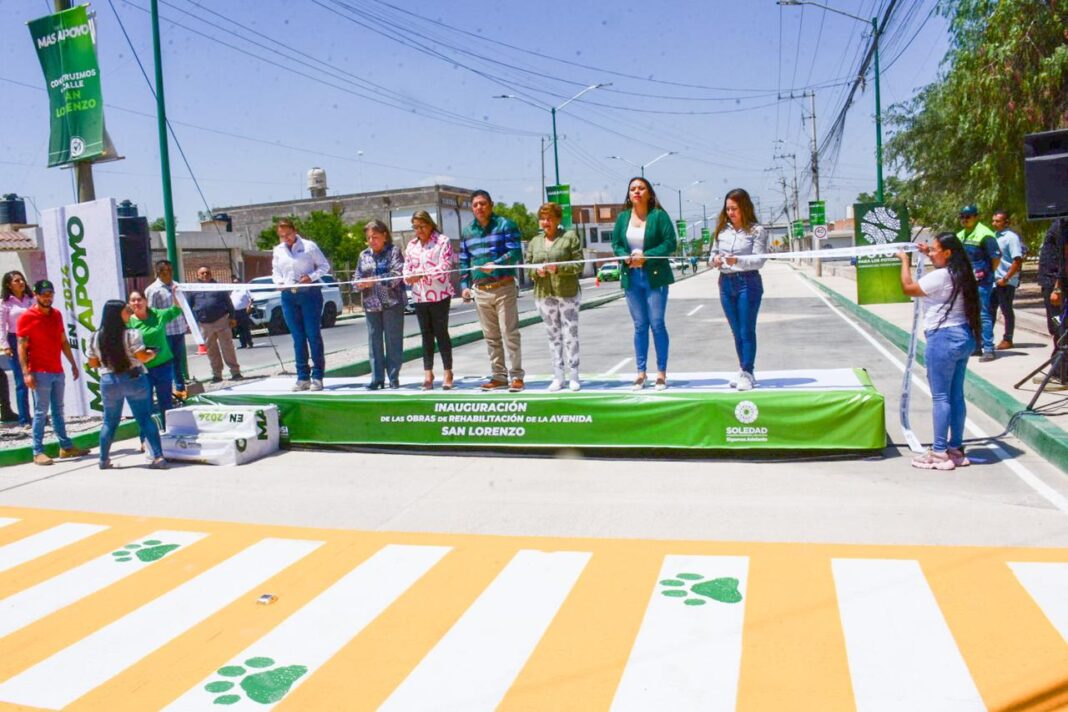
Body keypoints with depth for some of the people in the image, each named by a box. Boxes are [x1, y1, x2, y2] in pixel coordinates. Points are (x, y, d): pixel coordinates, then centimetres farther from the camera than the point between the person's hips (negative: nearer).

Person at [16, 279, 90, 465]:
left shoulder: (57, 315, 12)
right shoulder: (27, 317, -7)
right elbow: (22, 348, -10)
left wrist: (73, 364, 17)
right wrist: (26, 373, -16)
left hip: (58, 371, 6)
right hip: (40, 373, -6)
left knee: (58, 411, 13)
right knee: (40, 412, -3)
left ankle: (66, 446, 18)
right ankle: (38, 452, 2)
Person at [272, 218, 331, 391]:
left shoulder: (309, 246, -2)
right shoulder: (278, 251, 11)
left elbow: (324, 266, 2)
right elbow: (275, 272, 19)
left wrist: (311, 276, -14)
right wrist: (279, 282, -2)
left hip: (309, 294, -4)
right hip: (288, 296, 4)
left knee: (313, 335, -3)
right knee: (298, 338, 6)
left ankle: (317, 376, 3)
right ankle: (303, 377, 11)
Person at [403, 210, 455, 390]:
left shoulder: (443, 241, -3)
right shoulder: (412, 245, 15)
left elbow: (444, 267, -13)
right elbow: (407, 267, 13)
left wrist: (420, 274, -21)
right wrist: (408, 277, -11)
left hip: (439, 294, -5)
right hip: (419, 295, 5)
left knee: (441, 333, -1)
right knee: (426, 334, 8)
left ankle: (448, 372, 8)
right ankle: (427, 373, 13)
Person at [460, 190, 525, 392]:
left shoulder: (505, 225, -1)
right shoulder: (467, 232, 15)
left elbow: (516, 252, -10)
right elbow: (464, 261, 19)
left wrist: (496, 264, -24)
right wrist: (465, 285, 9)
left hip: (504, 288, -5)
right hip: (480, 291, 5)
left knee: (509, 333, -7)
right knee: (491, 337, 8)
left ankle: (516, 376, -1)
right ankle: (498, 377, 16)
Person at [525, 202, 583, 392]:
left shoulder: (570, 236, 1)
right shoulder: (534, 241, 13)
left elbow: (579, 264, -5)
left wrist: (559, 268, -18)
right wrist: (537, 271, -9)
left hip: (568, 293, -4)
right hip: (544, 295, 4)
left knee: (570, 335, -1)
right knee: (553, 335, 8)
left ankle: (574, 377, 8)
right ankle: (558, 377, 14)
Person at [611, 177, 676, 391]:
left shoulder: (659, 215, -4)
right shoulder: (623, 217, 8)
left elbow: (670, 243, -9)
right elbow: (616, 243, 11)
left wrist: (646, 257, -17)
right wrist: (626, 257, -9)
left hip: (655, 276, -3)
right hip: (631, 277, 3)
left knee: (657, 324, -1)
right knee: (639, 325, 9)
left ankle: (661, 372, 10)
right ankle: (641, 372, 16)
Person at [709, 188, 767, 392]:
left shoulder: (757, 230, -5)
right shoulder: (722, 229, 8)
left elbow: (759, 260, -12)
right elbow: (713, 254, 12)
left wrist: (738, 260, -29)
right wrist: (714, 260, -11)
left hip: (748, 282, -5)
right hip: (726, 283, 5)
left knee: (747, 331, -3)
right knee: (736, 331, 12)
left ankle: (747, 373, 1)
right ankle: (744, 372, 22)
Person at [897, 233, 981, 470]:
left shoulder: (940, 276, -16)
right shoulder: (960, 275, 11)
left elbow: (908, 288, -8)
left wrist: (905, 260, 3)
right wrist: (929, 254, 31)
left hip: (943, 338, -9)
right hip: (963, 337, 9)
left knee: (940, 397, -3)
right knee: (956, 395, 13)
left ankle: (940, 453, 3)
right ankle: (956, 448, 20)